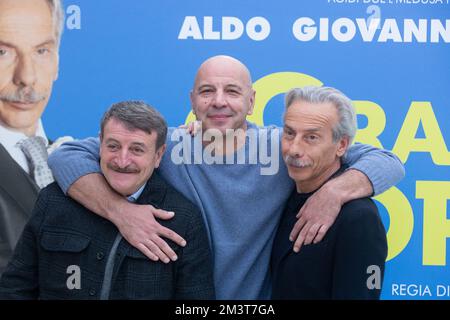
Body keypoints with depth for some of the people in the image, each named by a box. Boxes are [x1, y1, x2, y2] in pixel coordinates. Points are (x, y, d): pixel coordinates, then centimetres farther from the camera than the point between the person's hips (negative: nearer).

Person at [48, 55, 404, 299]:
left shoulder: (284, 148, -12)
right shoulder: (166, 147, -12)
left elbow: (386, 162, -12)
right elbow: (67, 155, -14)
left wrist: (335, 190, -32)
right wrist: (118, 210, -29)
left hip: (258, 296, 0)